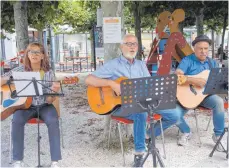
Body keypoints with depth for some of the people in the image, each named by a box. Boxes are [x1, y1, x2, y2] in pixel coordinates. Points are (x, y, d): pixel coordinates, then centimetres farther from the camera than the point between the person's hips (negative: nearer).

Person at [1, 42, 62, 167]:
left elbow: (49, 101, -8)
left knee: (53, 121, -31)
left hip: (43, 106, 0)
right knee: (17, 120, -31)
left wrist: (54, 92, -28)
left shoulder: (48, 73, -4)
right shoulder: (21, 70, -2)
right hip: (25, 105, 1)